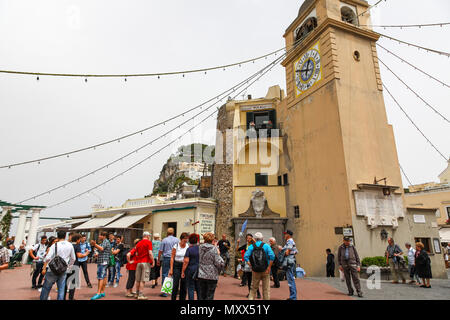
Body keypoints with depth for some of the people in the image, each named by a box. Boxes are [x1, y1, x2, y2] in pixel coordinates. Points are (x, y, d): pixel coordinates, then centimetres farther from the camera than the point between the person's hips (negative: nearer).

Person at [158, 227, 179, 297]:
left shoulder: (164, 240, -1)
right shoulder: (177, 240, 3)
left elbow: (160, 251, 0)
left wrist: (158, 260, 9)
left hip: (166, 258, -2)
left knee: (165, 275, 4)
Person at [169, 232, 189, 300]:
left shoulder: (188, 247, 2)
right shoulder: (176, 246, -3)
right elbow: (172, 258, -3)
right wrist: (171, 269, -7)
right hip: (176, 265, -2)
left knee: (184, 285, 5)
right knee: (176, 284, -6)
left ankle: (182, 298, 17)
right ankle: (173, 298, 7)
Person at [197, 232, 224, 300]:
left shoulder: (199, 248, 0)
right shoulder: (214, 249, -13)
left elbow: (197, 260, 10)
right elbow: (219, 263, -16)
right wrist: (218, 255, 0)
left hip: (201, 275, 4)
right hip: (212, 276, -4)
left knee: (201, 295, 15)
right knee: (209, 296, 6)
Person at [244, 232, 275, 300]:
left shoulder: (251, 246, 0)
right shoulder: (266, 245, -5)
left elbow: (246, 257, -11)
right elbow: (272, 256, -18)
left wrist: (251, 265, -3)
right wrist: (269, 267, -12)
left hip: (255, 271, 2)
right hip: (265, 270, -2)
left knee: (254, 288, 17)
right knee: (266, 289, 11)